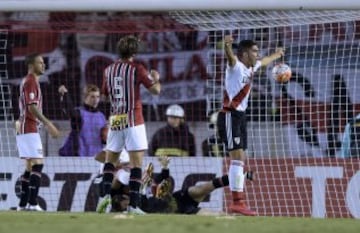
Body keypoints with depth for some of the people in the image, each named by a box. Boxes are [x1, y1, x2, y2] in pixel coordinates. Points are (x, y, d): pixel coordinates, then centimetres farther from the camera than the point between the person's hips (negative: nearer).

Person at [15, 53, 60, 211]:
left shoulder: (30, 81, 19)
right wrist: (48, 124, -21)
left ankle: (23, 204, 12)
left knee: (30, 166, 11)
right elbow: (32, 107, -20)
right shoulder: (30, 82, -12)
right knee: (38, 163, -14)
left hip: (24, 128, 10)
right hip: (29, 128, -10)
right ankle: (32, 202, -20)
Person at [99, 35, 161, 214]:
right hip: (133, 119, -4)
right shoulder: (137, 69, -7)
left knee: (110, 160, 16)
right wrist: (156, 78, 15)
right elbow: (155, 90, -5)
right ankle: (133, 204, -12)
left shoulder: (109, 70, 7)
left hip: (114, 120, 4)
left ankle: (106, 195, -1)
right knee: (136, 162, -5)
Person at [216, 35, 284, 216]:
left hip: (240, 116, 10)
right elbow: (230, 57, -35)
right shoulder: (236, 66, -11)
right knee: (237, 157, -14)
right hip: (230, 116, -10)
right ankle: (237, 202, -17)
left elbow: (263, 62, 39)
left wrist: (277, 54, 58)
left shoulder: (251, 68, 15)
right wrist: (227, 45, -58)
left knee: (241, 159, 9)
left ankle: (238, 201, 11)